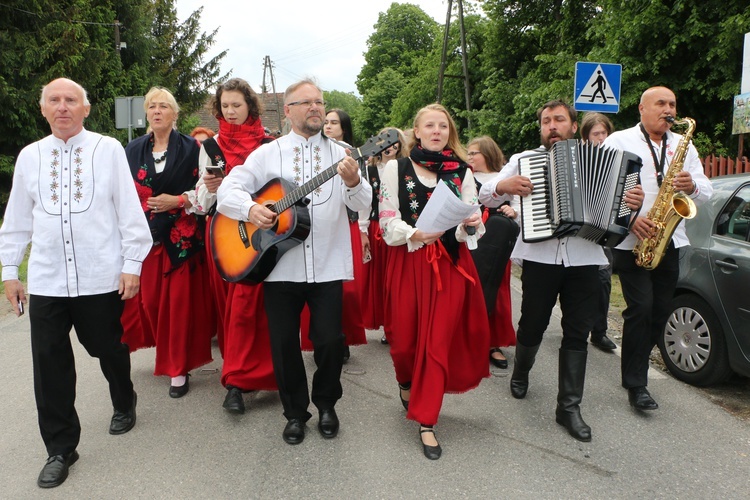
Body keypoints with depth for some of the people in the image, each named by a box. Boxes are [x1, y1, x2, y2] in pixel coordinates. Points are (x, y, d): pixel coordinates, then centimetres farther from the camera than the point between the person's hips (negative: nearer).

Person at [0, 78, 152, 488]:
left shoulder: (108, 149, -2)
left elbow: (128, 208, -3)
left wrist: (132, 263, -5)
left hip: (101, 277, -2)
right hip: (46, 281, 3)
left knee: (109, 348, 13)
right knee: (49, 363, 4)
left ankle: (124, 405, 43)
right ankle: (60, 449, 19)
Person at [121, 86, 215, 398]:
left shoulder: (190, 147, -1)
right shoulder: (134, 150, 10)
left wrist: (176, 201, -14)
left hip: (182, 237, -3)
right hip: (146, 236, 3)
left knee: (180, 300, -2)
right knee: (149, 298, 3)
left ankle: (179, 368, 10)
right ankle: (167, 352, 27)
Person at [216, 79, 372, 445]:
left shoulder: (341, 154, 7)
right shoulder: (267, 154, 7)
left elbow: (362, 204, -4)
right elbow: (227, 189, 3)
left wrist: (353, 182, -26)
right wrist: (250, 209, -17)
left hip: (328, 266, 0)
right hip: (279, 265, 1)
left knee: (330, 340, -1)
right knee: (283, 342, 6)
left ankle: (326, 404, 26)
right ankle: (295, 412, 27)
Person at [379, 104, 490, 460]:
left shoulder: (463, 173, 7)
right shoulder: (396, 168, 2)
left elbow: (471, 225, 3)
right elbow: (388, 223, -4)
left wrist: (471, 224, -20)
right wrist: (416, 234, -22)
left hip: (450, 265, 1)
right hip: (408, 263, -1)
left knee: (439, 341, 0)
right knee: (404, 339, 4)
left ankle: (426, 423, 11)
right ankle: (407, 383, 40)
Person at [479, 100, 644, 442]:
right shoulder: (524, 160, 6)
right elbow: (485, 195, 2)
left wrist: (634, 202, -10)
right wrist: (503, 187, -19)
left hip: (584, 259, 2)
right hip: (539, 257, -1)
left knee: (577, 334, 5)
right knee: (532, 325, 9)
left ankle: (569, 407, 15)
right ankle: (520, 373, 39)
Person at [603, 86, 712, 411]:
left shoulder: (683, 146, 16)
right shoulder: (619, 141, 1)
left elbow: (706, 192, 13)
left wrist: (692, 186, -11)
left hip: (669, 242, 5)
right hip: (631, 241, -5)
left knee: (660, 311, 8)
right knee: (640, 308, -11)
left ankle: (635, 368, 25)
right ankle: (636, 385, -3)